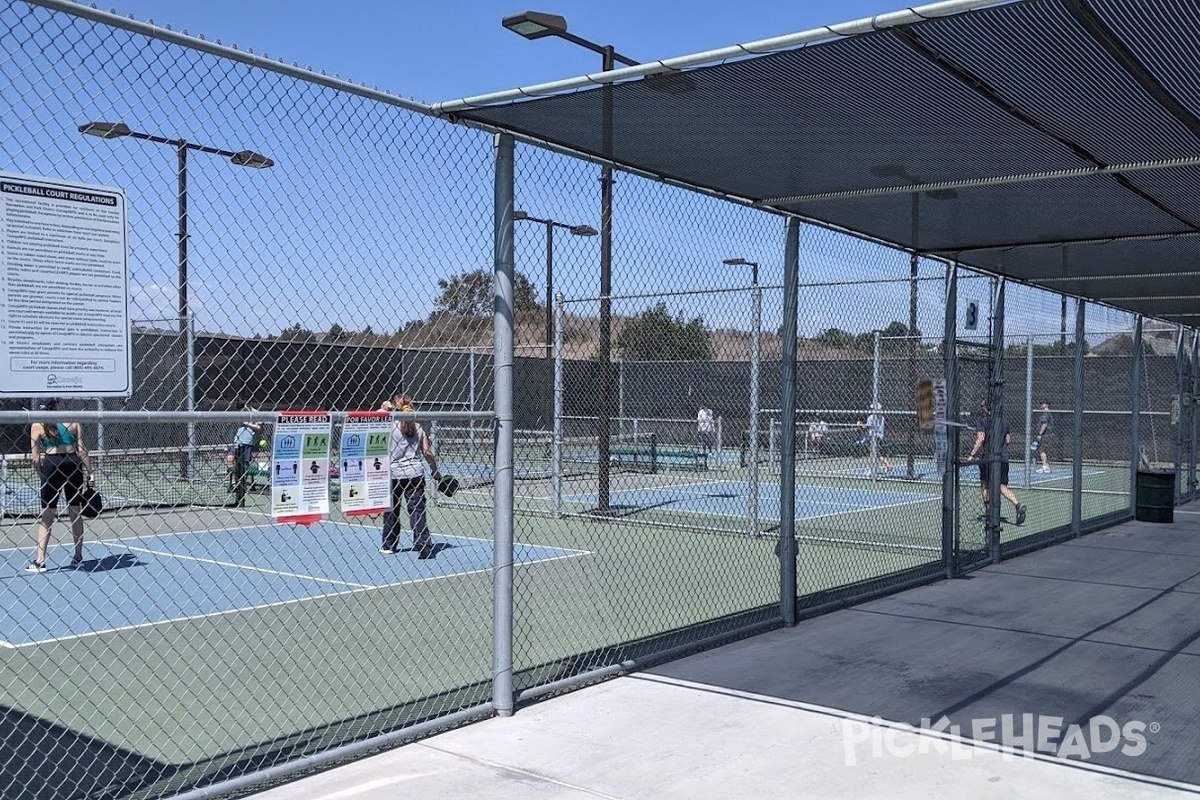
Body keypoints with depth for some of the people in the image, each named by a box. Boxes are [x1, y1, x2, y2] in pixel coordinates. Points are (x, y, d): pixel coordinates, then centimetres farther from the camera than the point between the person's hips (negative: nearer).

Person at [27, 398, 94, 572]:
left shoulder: (37, 426, 3)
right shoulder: (73, 421, 6)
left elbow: (36, 459, 0)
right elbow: (82, 450, 1)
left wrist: (43, 476, 14)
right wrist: (90, 473, 4)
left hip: (51, 465, -1)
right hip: (73, 464, 2)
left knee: (46, 516, 4)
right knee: (76, 513, 10)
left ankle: (40, 560, 2)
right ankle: (78, 557, 16)